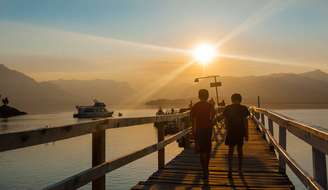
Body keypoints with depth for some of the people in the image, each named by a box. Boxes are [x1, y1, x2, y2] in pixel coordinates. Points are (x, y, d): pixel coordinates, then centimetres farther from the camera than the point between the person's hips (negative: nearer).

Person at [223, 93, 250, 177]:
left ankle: (230, 169, -6)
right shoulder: (243, 108, -5)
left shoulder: (227, 108, -1)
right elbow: (245, 121, -5)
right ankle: (239, 169, 21)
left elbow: (225, 121, 2)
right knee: (240, 149, 13)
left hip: (231, 132, 0)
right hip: (240, 132, 0)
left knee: (230, 150, 5)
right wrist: (246, 134, 0)